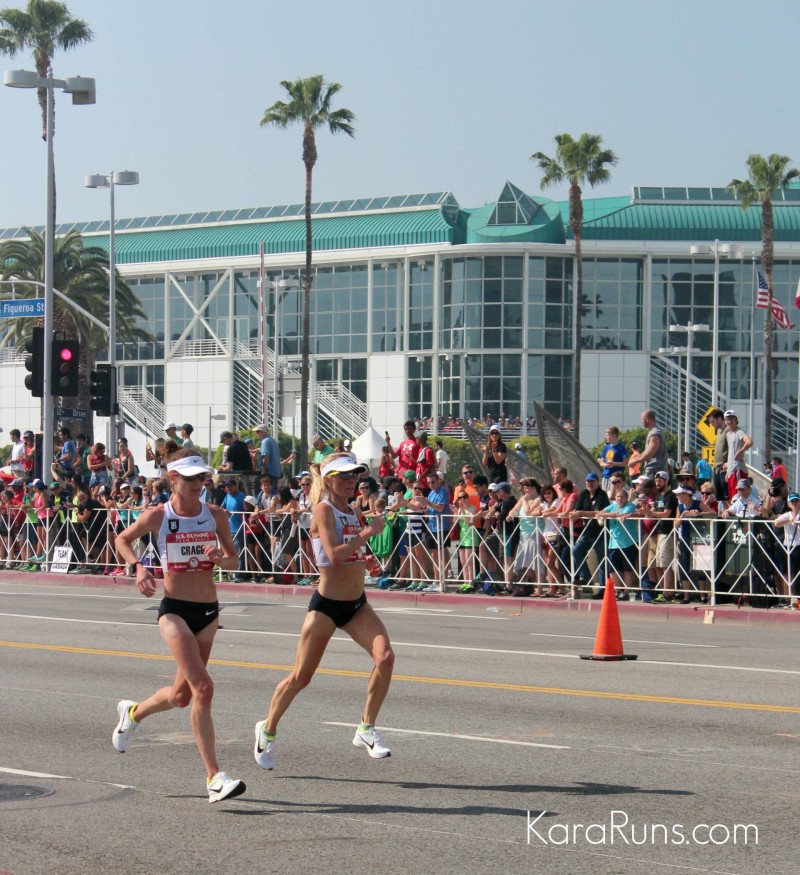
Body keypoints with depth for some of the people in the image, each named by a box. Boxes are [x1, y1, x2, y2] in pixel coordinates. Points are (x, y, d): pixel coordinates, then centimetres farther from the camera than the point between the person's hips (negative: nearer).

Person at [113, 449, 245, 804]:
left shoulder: (215, 515, 3)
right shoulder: (157, 516, -5)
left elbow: (234, 560, 12)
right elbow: (122, 539, 12)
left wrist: (221, 558, -10)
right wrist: (138, 566, -6)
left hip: (208, 611, 5)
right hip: (175, 610, -5)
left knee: (182, 695, 15)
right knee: (203, 688, -19)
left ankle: (133, 712, 48)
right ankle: (214, 778, -18)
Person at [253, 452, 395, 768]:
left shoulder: (352, 511, 11)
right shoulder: (324, 510, -12)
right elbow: (334, 553, -26)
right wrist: (369, 532, -22)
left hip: (357, 604, 6)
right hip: (326, 605, -6)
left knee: (385, 657, -17)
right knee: (300, 677, 2)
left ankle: (366, 730, -7)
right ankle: (268, 729, 26)